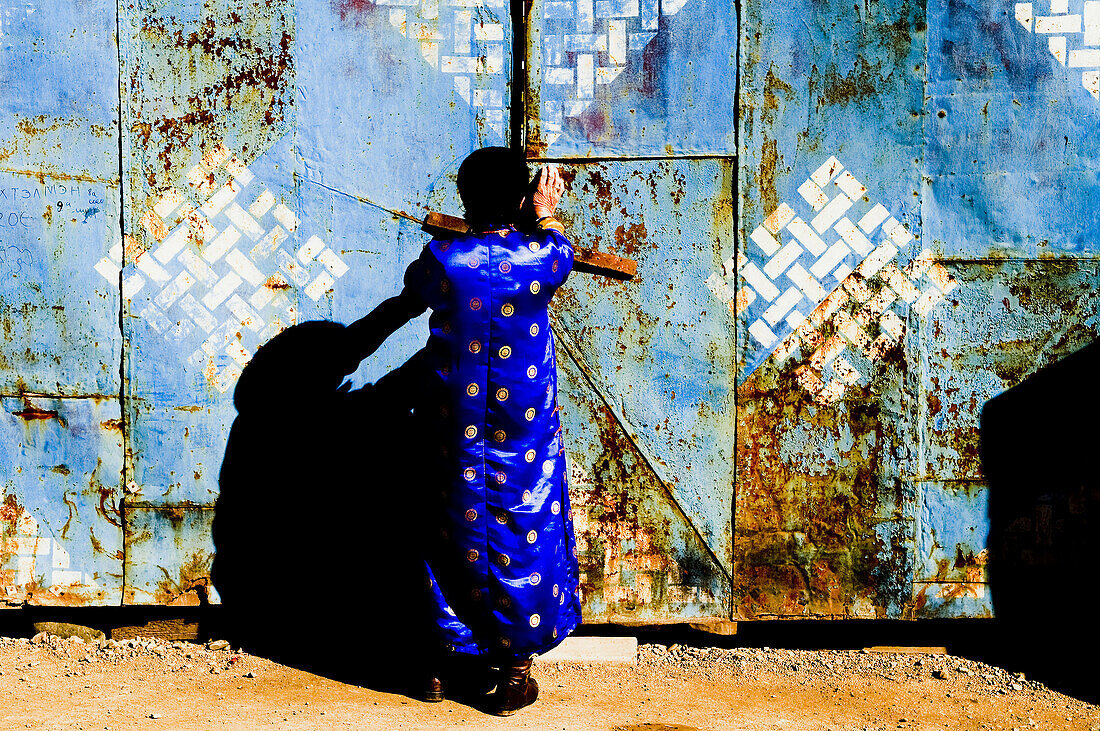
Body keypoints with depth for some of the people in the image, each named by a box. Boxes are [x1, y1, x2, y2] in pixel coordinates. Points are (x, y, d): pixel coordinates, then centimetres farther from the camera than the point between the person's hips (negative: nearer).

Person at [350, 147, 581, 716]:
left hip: (453, 428, 1)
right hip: (525, 430, 0)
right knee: (524, 538, 9)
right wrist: (546, 214, 36)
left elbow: (402, 305, 10)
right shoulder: (541, 258, -11)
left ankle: (442, 661, 23)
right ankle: (515, 670, 14)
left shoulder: (441, 260, -11)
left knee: (452, 535, 13)